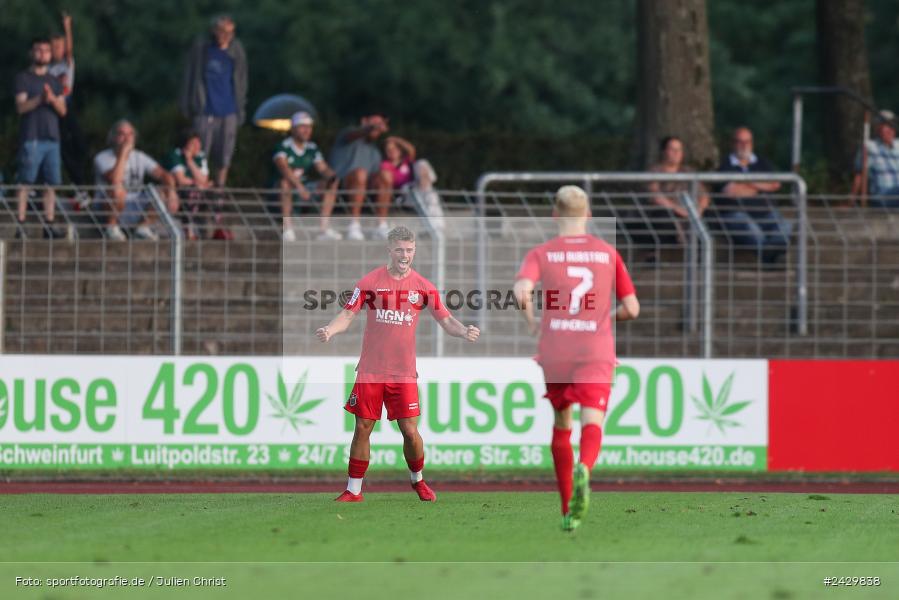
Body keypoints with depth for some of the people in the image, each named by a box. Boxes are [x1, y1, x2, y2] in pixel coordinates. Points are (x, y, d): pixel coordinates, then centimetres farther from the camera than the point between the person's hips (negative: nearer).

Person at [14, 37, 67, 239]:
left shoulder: (54, 81, 18)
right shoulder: (23, 79, 4)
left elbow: (62, 110, 11)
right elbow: (21, 106, -7)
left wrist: (53, 99, -10)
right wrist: (39, 99, -22)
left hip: (52, 138, 5)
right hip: (31, 137, -5)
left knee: (51, 183, 2)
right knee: (25, 183, -7)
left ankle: (49, 225, 5)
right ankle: (20, 224, -9)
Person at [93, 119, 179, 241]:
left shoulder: (140, 157, 7)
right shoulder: (102, 158, -9)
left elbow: (163, 175, -3)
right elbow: (114, 180, -28)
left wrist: (171, 191, -24)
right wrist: (123, 153, -23)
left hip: (135, 210, 5)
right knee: (117, 190, -36)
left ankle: (144, 227, -1)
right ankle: (112, 227, -16)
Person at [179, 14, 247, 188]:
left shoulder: (237, 51, 6)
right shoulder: (201, 47, -2)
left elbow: (241, 81, 15)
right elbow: (189, 76, 5)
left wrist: (241, 108, 12)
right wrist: (187, 106, 3)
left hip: (229, 111, 3)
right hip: (205, 111, -3)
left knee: (224, 159, 6)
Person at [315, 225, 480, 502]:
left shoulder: (423, 286, 2)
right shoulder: (369, 282, -1)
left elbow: (446, 320, 5)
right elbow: (347, 315, -2)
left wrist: (464, 331, -16)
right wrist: (329, 330, -22)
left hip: (404, 373, 0)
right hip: (370, 371, 0)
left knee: (410, 432, -2)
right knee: (362, 429, 1)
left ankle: (417, 480, 25)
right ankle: (353, 490, 12)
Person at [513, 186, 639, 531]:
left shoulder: (541, 254, 3)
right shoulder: (608, 253, 8)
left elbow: (521, 290, -17)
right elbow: (632, 309, 7)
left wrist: (531, 321, 3)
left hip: (554, 355, 1)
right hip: (596, 353, -1)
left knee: (561, 425, 19)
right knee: (592, 422, -14)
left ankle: (568, 509, 26)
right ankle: (583, 470, -49)